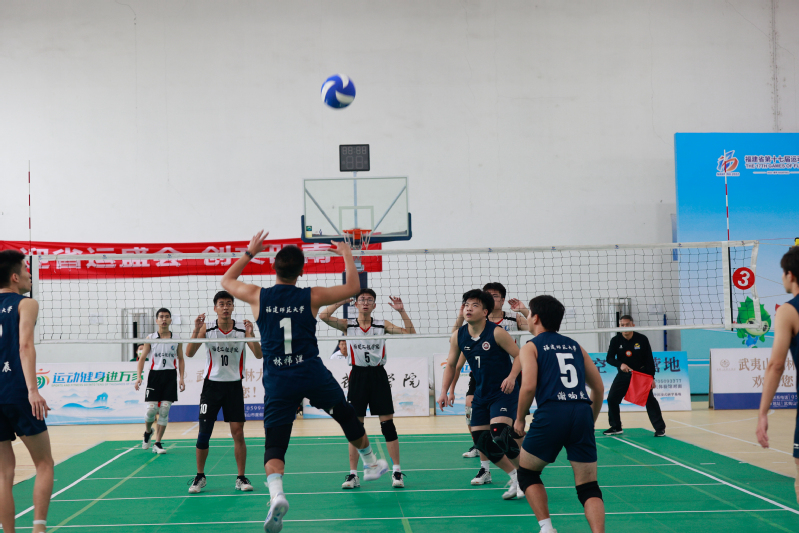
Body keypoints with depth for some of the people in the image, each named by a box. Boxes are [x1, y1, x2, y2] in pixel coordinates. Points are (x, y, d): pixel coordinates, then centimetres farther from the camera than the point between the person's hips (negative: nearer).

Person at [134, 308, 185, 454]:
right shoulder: (150, 338, 5)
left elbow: (180, 359, 12)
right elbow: (142, 358, 5)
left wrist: (181, 378, 2)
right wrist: (138, 376, -7)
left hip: (170, 376, 1)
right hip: (154, 375, -1)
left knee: (164, 410, -4)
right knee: (151, 409, -7)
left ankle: (157, 443, 5)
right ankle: (148, 432, 26)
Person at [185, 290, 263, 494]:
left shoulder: (243, 329, -4)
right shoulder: (207, 328, -3)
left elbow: (259, 355, -11)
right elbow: (189, 353, -9)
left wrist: (251, 335, -27)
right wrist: (196, 330, -22)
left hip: (234, 386, 0)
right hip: (212, 385, 0)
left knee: (238, 433, -3)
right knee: (204, 432, 0)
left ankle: (241, 478, 7)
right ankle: (200, 476, 17)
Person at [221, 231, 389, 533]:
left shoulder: (258, 296, 0)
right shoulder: (312, 296, -2)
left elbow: (226, 281, 20)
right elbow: (353, 287, 11)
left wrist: (249, 253, 27)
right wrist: (348, 256, 24)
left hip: (277, 381, 0)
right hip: (313, 375, 0)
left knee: (274, 445, -1)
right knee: (347, 416, 24)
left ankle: (276, 492, -27)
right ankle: (371, 464, 43)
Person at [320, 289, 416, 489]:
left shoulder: (382, 325, 5)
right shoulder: (348, 325, 4)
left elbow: (410, 333, 0)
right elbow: (324, 316, -10)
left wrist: (401, 311, -9)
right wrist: (342, 300, -7)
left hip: (378, 375, 0)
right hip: (358, 375, 0)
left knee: (388, 424, -2)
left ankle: (397, 472, 6)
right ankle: (353, 474, 10)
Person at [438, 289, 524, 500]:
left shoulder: (497, 332, -16)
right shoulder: (458, 336, -1)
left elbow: (519, 355, -12)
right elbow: (451, 365, 10)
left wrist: (512, 376, -29)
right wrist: (444, 391, 1)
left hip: (504, 392, -6)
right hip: (481, 393, 6)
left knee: (499, 433, -23)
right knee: (481, 440, 3)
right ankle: (515, 477, 20)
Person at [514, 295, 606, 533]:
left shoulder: (531, 346, 8)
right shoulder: (575, 346, 22)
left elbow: (529, 386, -8)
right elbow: (599, 388, 21)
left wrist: (520, 419, 5)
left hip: (551, 414, -4)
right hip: (583, 413, 4)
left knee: (526, 473, 18)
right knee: (588, 487, 9)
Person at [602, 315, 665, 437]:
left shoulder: (642, 339, -12)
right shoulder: (616, 340, -8)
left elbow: (649, 359, -7)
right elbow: (609, 358, -10)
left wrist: (651, 377, -12)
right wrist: (620, 364, -30)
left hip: (641, 373, -2)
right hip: (624, 374, 3)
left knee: (650, 399, -10)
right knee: (612, 399, -1)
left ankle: (660, 428, 1)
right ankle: (616, 427, 14)